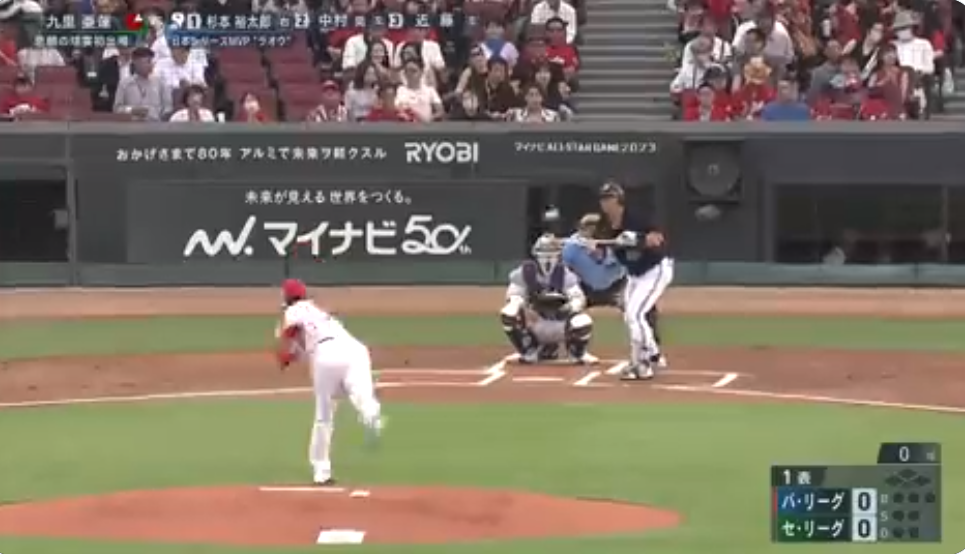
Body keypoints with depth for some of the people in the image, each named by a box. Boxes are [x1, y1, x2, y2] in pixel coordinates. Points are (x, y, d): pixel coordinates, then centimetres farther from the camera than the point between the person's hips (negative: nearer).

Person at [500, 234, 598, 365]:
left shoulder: (565, 274, -12)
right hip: (535, 323, 1)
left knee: (583, 322, -32)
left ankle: (578, 353, 6)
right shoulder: (524, 272, -11)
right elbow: (513, 296, -9)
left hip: (559, 326, -1)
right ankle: (529, 353, -1)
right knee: (509, 313, -26)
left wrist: (571, 306, -43)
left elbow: (579, 298, -18)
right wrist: (524, 308, -32)